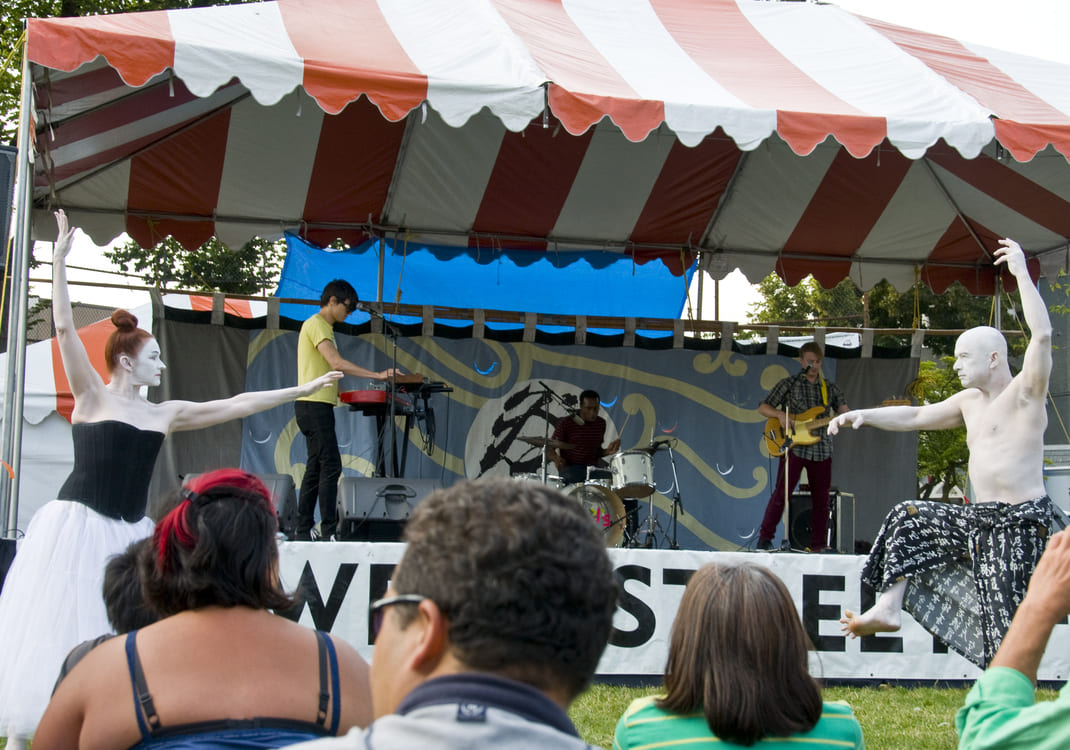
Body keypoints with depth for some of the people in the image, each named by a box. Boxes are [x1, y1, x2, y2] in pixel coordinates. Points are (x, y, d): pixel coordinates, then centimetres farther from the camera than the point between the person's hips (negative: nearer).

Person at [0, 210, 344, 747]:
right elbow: (64, 329, -9)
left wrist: (302, 390, 16)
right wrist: (60, 260, -13)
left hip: (128, 533, 6)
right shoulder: (91, 397, -1)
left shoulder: (165, 414, 13)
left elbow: (235, 405, 16)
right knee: (55, 627, -6)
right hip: (77, 526, -5)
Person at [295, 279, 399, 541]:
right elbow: (337, 363, -21)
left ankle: (304, 532, 9)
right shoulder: (316, 325, -10)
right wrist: (377, 376, -23)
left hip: (318, 405, 10)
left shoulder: (323, 326, 22)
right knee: (330, 467, -13)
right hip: (314, 404, -10)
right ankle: (329, 532, -15)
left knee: (315, 469, 9)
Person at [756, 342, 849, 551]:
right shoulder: (789, 384, 3)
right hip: (794, 448, -4)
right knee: (782, 493, -10)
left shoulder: (830, 388, 13)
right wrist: (780, 415, -16)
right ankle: (765, 538, -1)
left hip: (822, 450, 4)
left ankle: (818, 545, 13)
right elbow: (763, 408, 3)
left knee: (821, 499, 5)